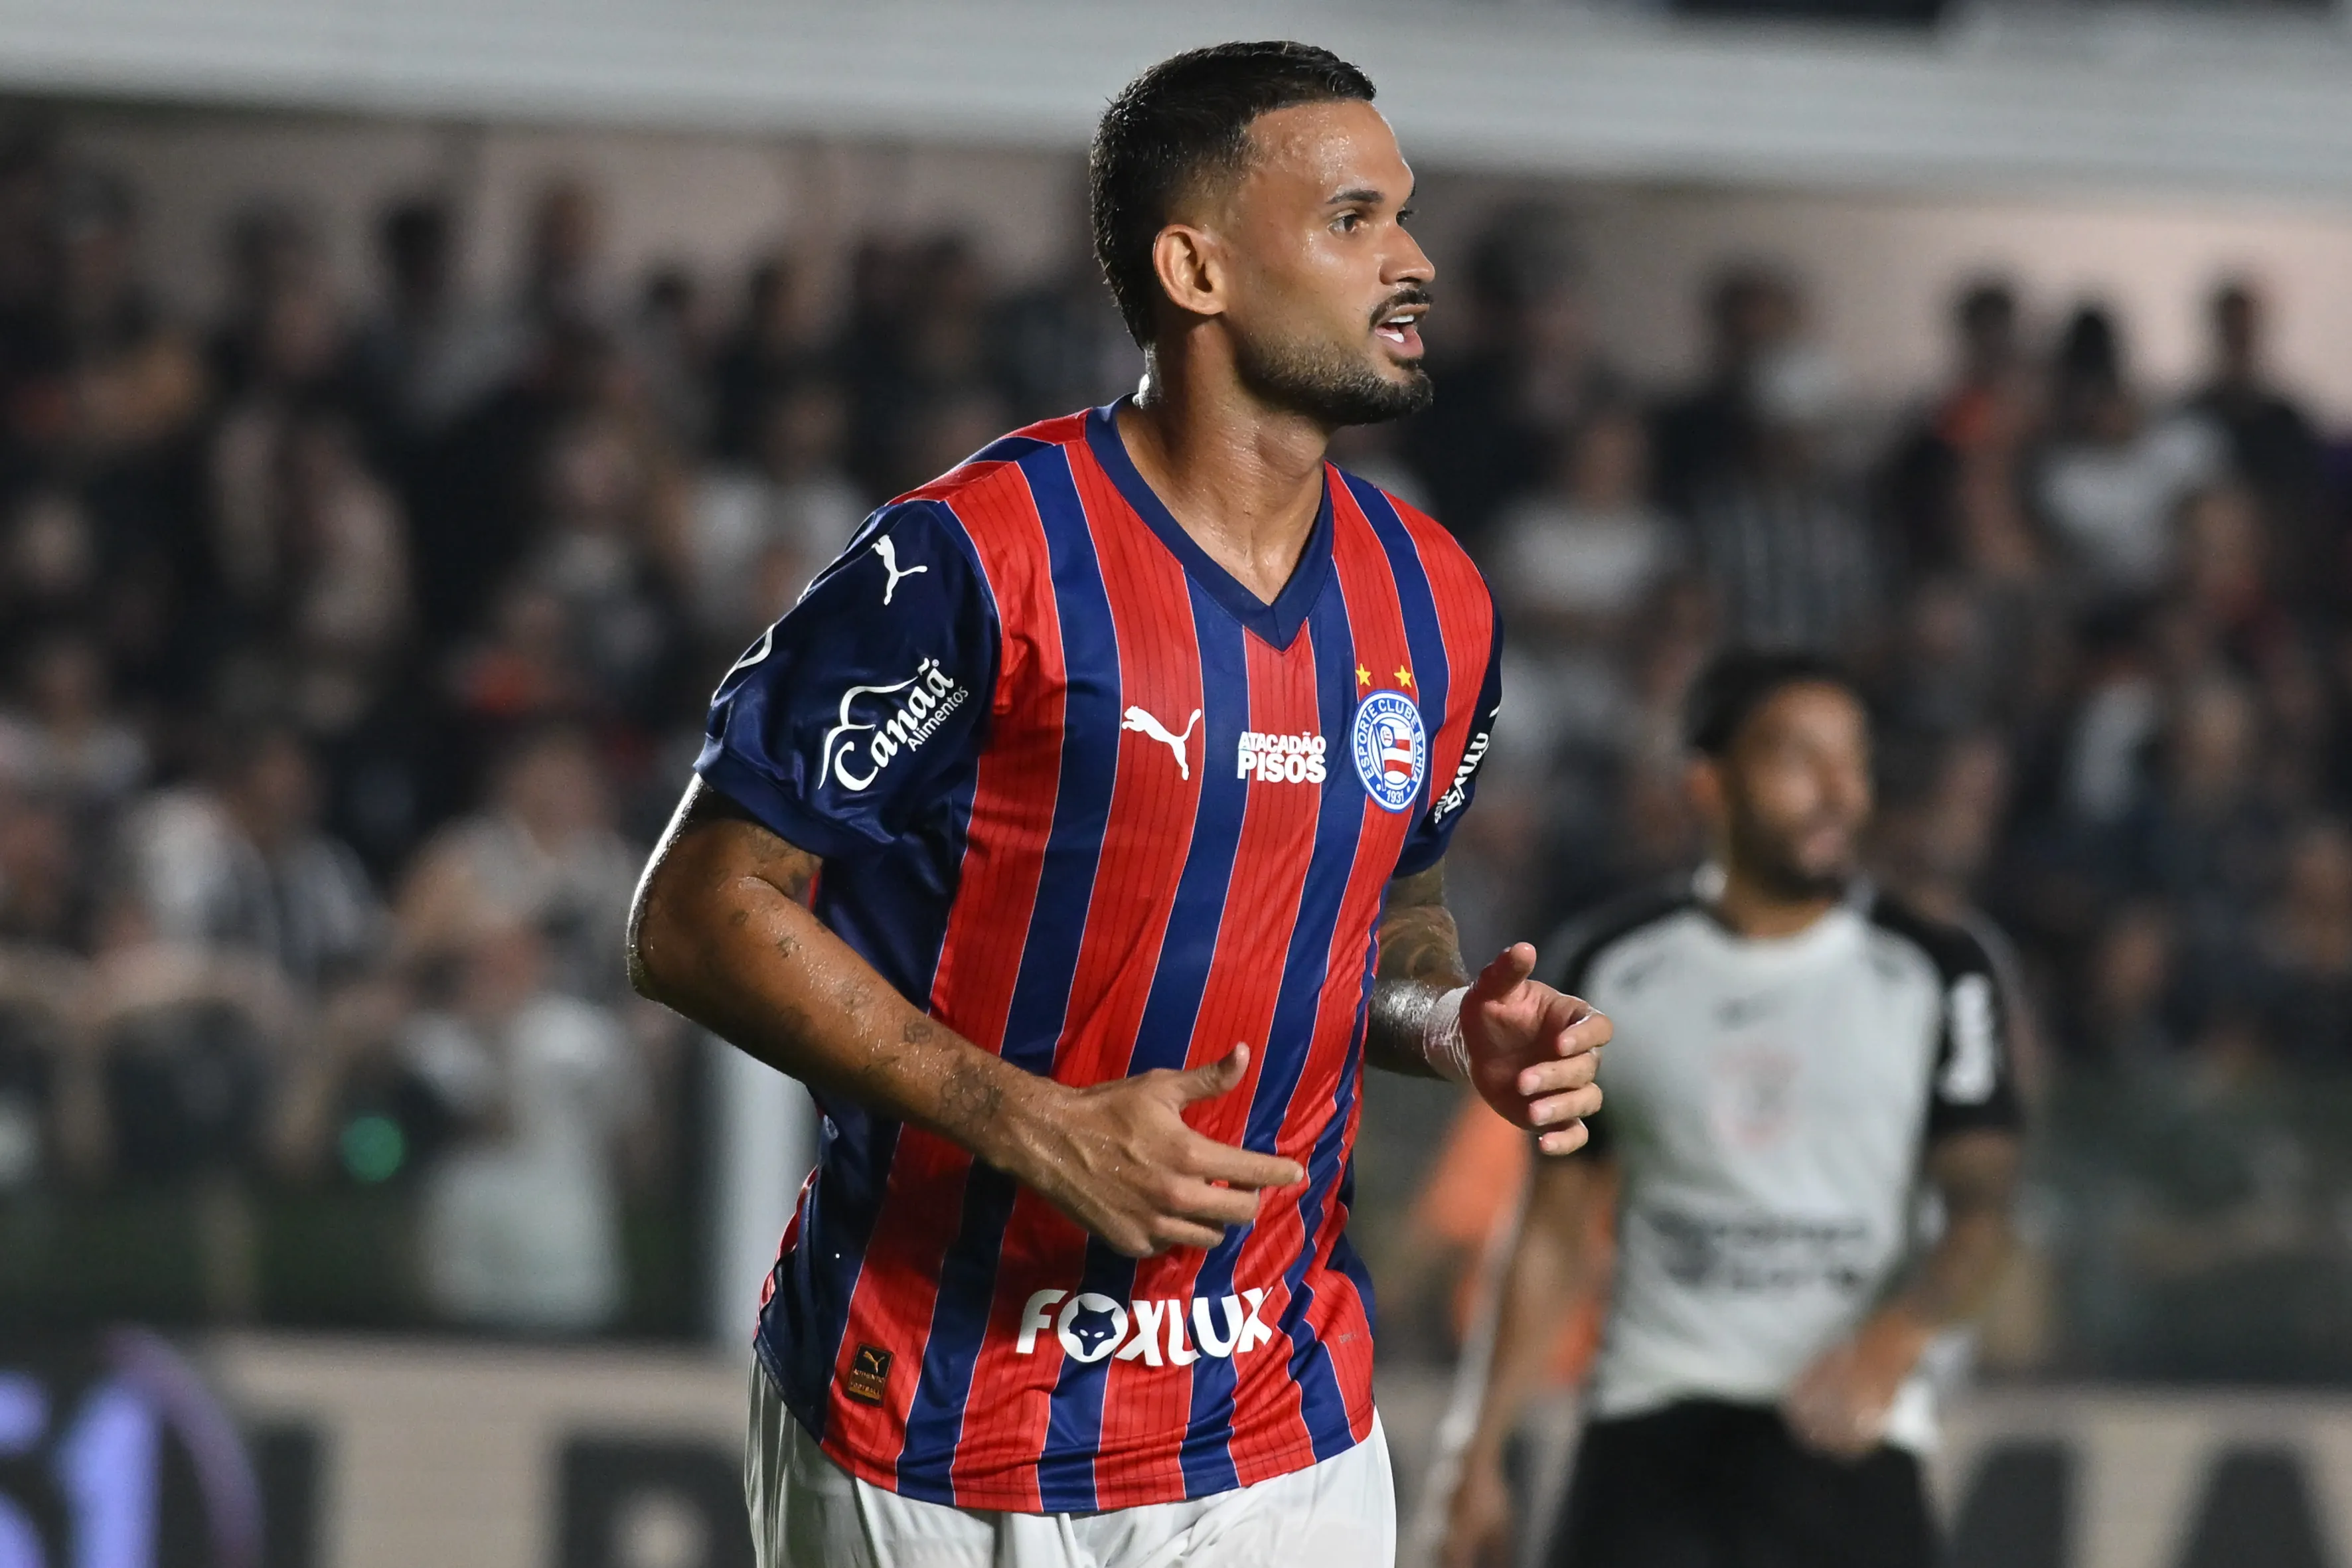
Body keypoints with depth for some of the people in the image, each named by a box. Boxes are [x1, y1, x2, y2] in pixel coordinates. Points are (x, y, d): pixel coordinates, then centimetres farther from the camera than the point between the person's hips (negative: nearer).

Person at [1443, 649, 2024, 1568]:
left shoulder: (1936, 975, 4)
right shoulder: (1617, 968, 8)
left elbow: (1981, 1212, -2)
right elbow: (1554, 1227, 13)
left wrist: (1897, 1334, -24)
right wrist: (1483, 1454, 8)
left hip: (1843, 1442, -1)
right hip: (1651, 1436, 1)